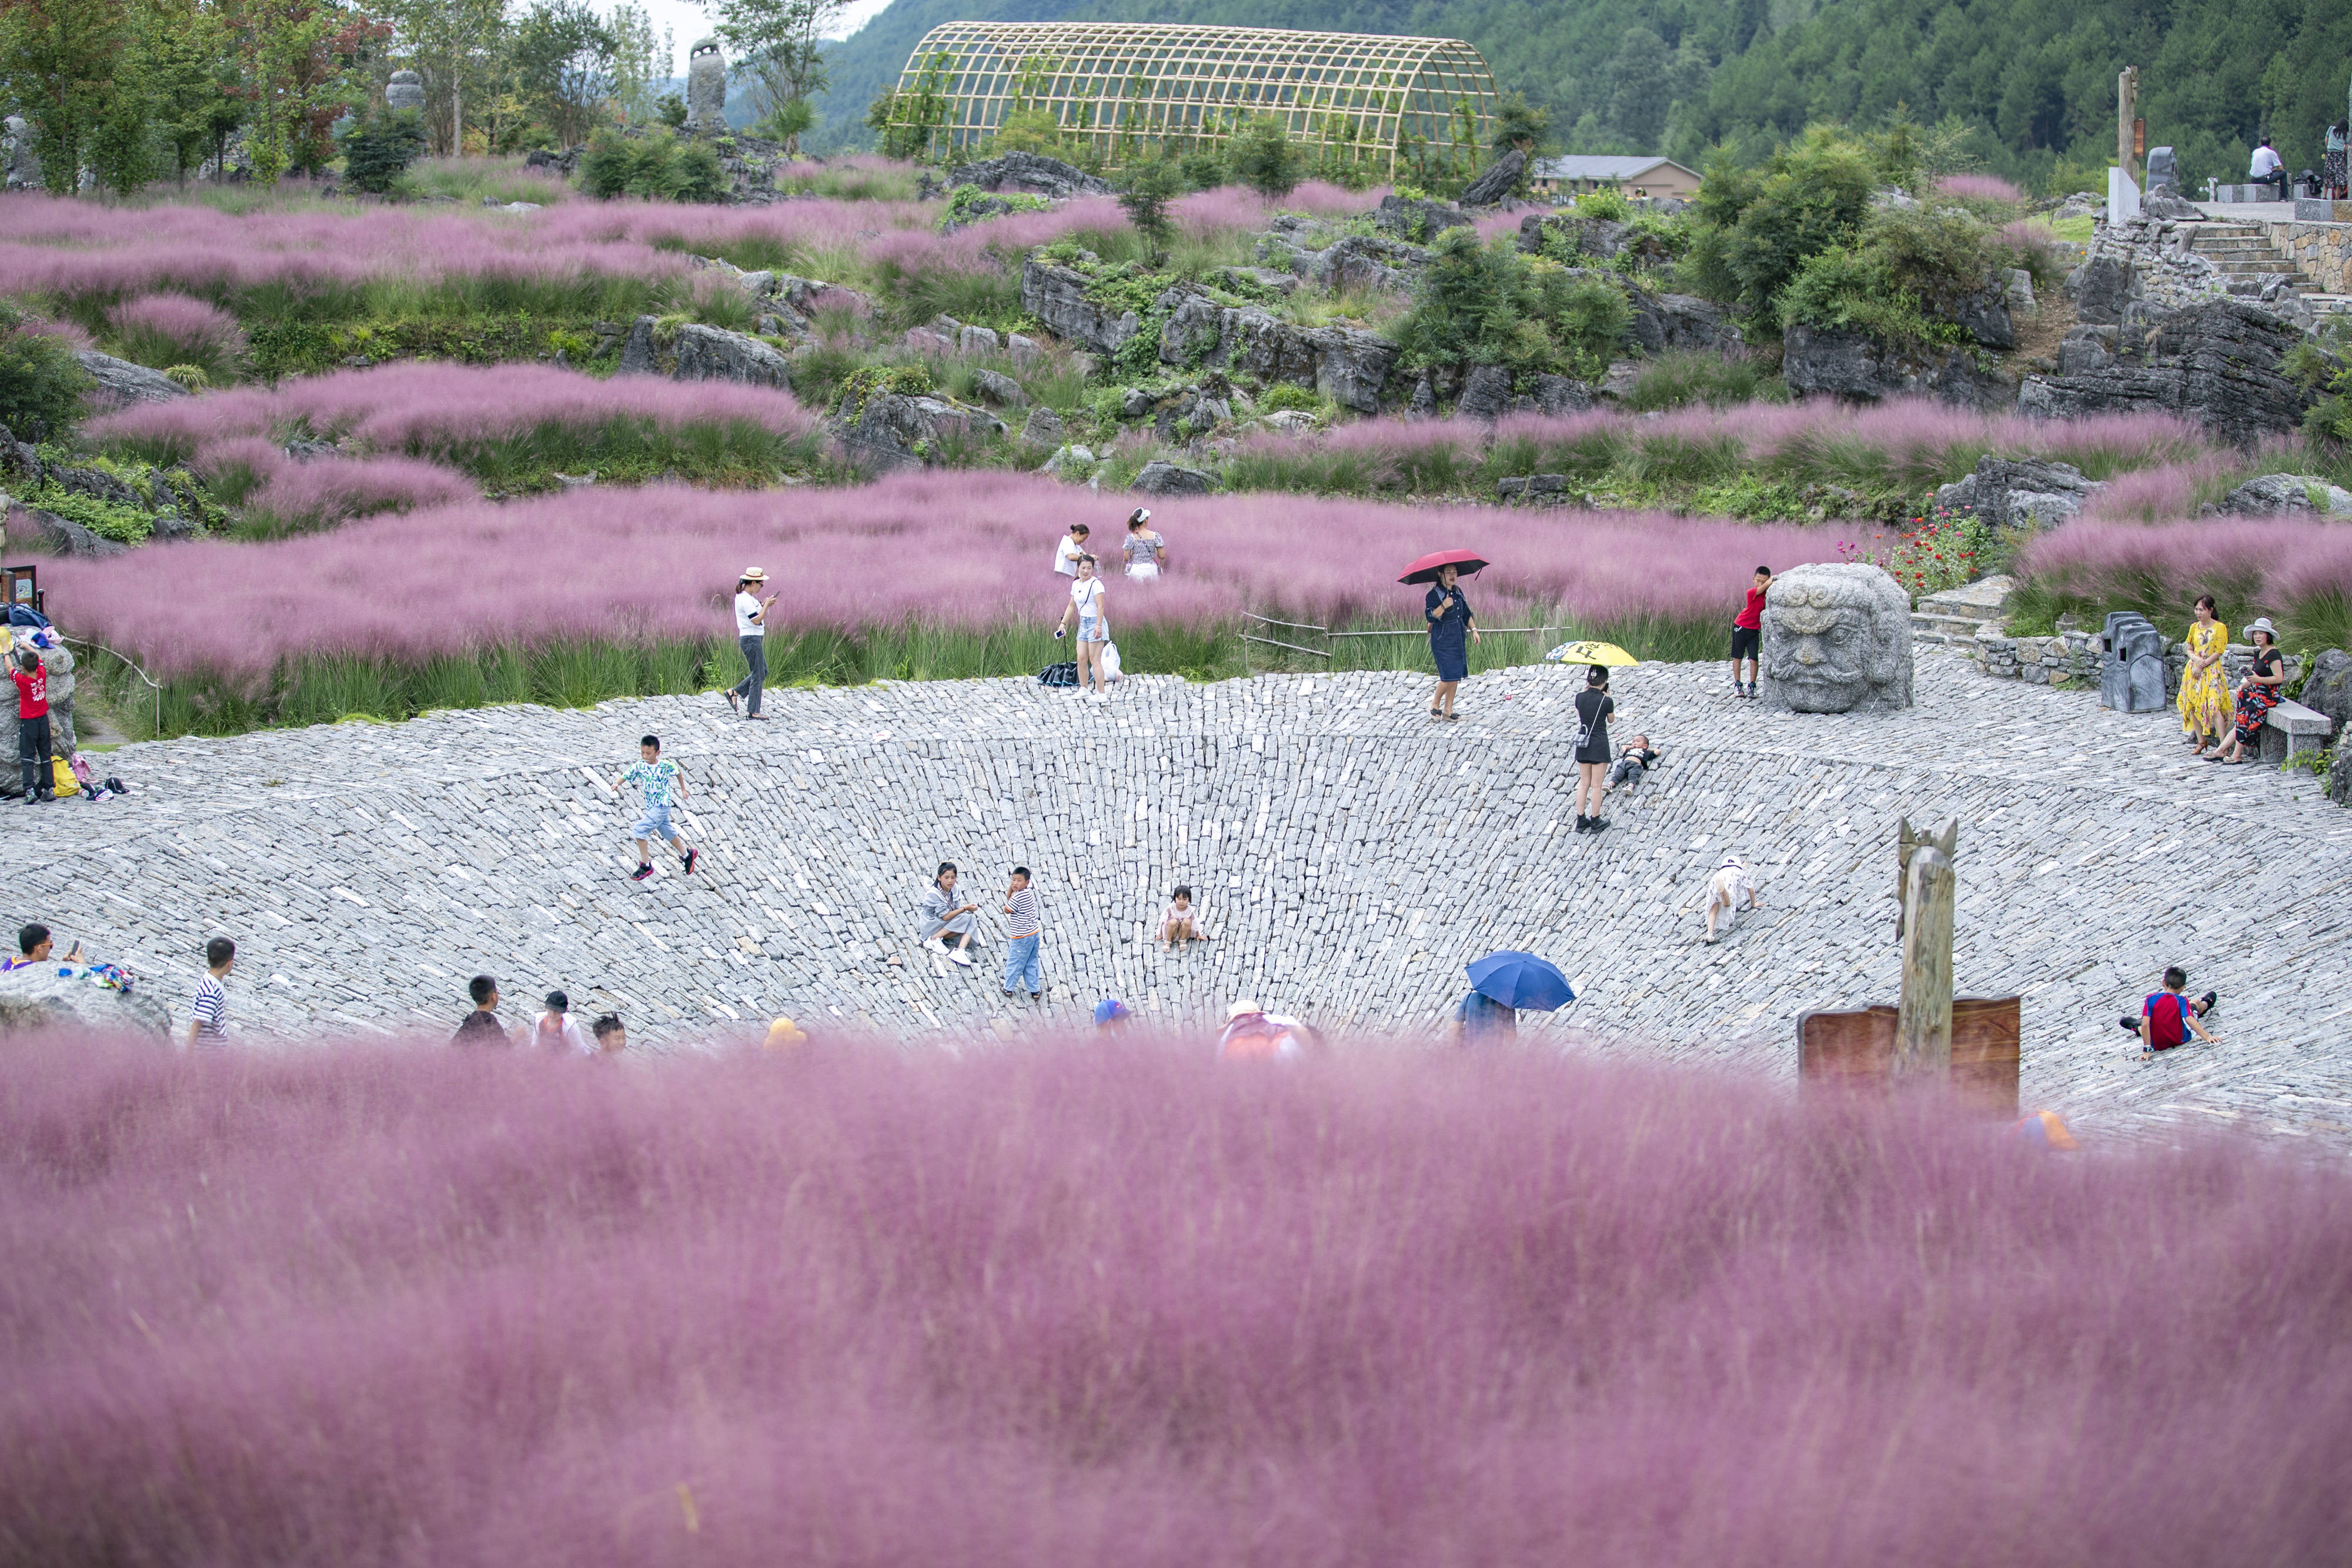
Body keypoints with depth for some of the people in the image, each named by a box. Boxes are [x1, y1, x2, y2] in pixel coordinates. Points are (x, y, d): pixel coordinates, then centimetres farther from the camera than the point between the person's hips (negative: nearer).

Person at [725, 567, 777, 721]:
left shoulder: (745, 597, 11)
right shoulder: (746, 600, -20)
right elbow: (757, 620, -22)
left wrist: (763, 604, 7)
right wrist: (766, 605, -13)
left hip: (755, 640, 11)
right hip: (751, 640, -11)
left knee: (763, 672, 17)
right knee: (758, 675, -3)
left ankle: (735, 693, 19)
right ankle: (753, 712, 2)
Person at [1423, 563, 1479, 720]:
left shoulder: (1457, 592, 10)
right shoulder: (1434, 595, -12)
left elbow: (1466, 613, 18)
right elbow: (1430, 616, -24)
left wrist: (1474, 629, 9)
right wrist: (1443, 606, -37)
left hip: (1459, 638, 7)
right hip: (1442, 640, -7)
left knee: (1456, 676, 6)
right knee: (1449, 675, -12)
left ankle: (1448, 710, 14)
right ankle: (1435, 704, 9)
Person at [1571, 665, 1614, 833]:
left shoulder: (1580, 697, -4)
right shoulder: (1606, 701, -15)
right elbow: (1611, 719, 4)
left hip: (1582, 744, 4)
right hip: (1600, 744, -4)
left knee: (1584, 784, 14)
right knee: (1597, 786, 5)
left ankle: (1581, 820, 17)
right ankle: (1596, 821, 12)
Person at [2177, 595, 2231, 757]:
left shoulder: (2220, 628, -6)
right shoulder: (2194, 627, 10)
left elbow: (2218, 653, -9)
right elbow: (2189, 649, 13)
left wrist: (2202, 665, -13)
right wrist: (2196, 659, -8)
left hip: (2211, 671, -6)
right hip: (2194, 669, 6)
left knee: (2214, 707, -16)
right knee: (2194, 705, 4)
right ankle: (2201, 741, 18)